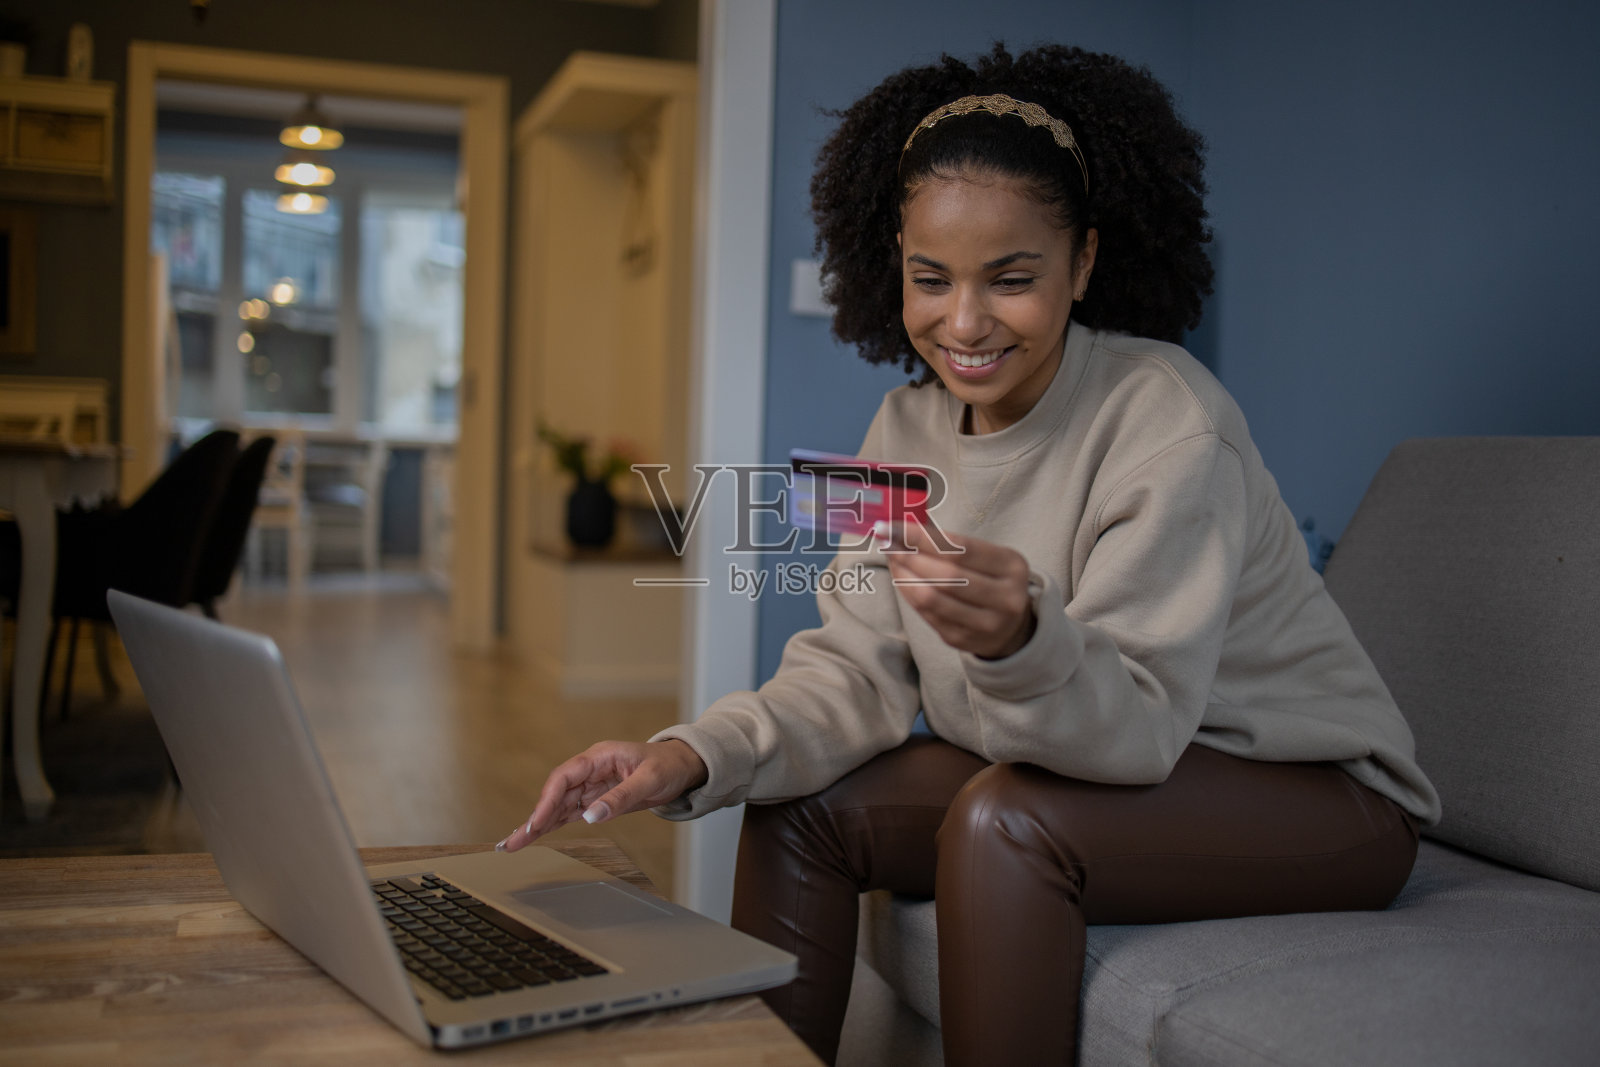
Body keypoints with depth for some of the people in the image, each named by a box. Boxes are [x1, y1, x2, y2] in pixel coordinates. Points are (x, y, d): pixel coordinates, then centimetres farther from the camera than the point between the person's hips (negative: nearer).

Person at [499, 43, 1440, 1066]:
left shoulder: (1166, 423, -23)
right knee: (796, 806, -5)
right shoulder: (907, 428, -3)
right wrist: (696, 755, -25)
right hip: (1100, 770, 6)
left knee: (1005, 817, -31)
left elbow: (1139, 730, -27)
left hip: (1311, 791, -6)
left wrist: (1024, 644, -48)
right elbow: (856, 672, -7)